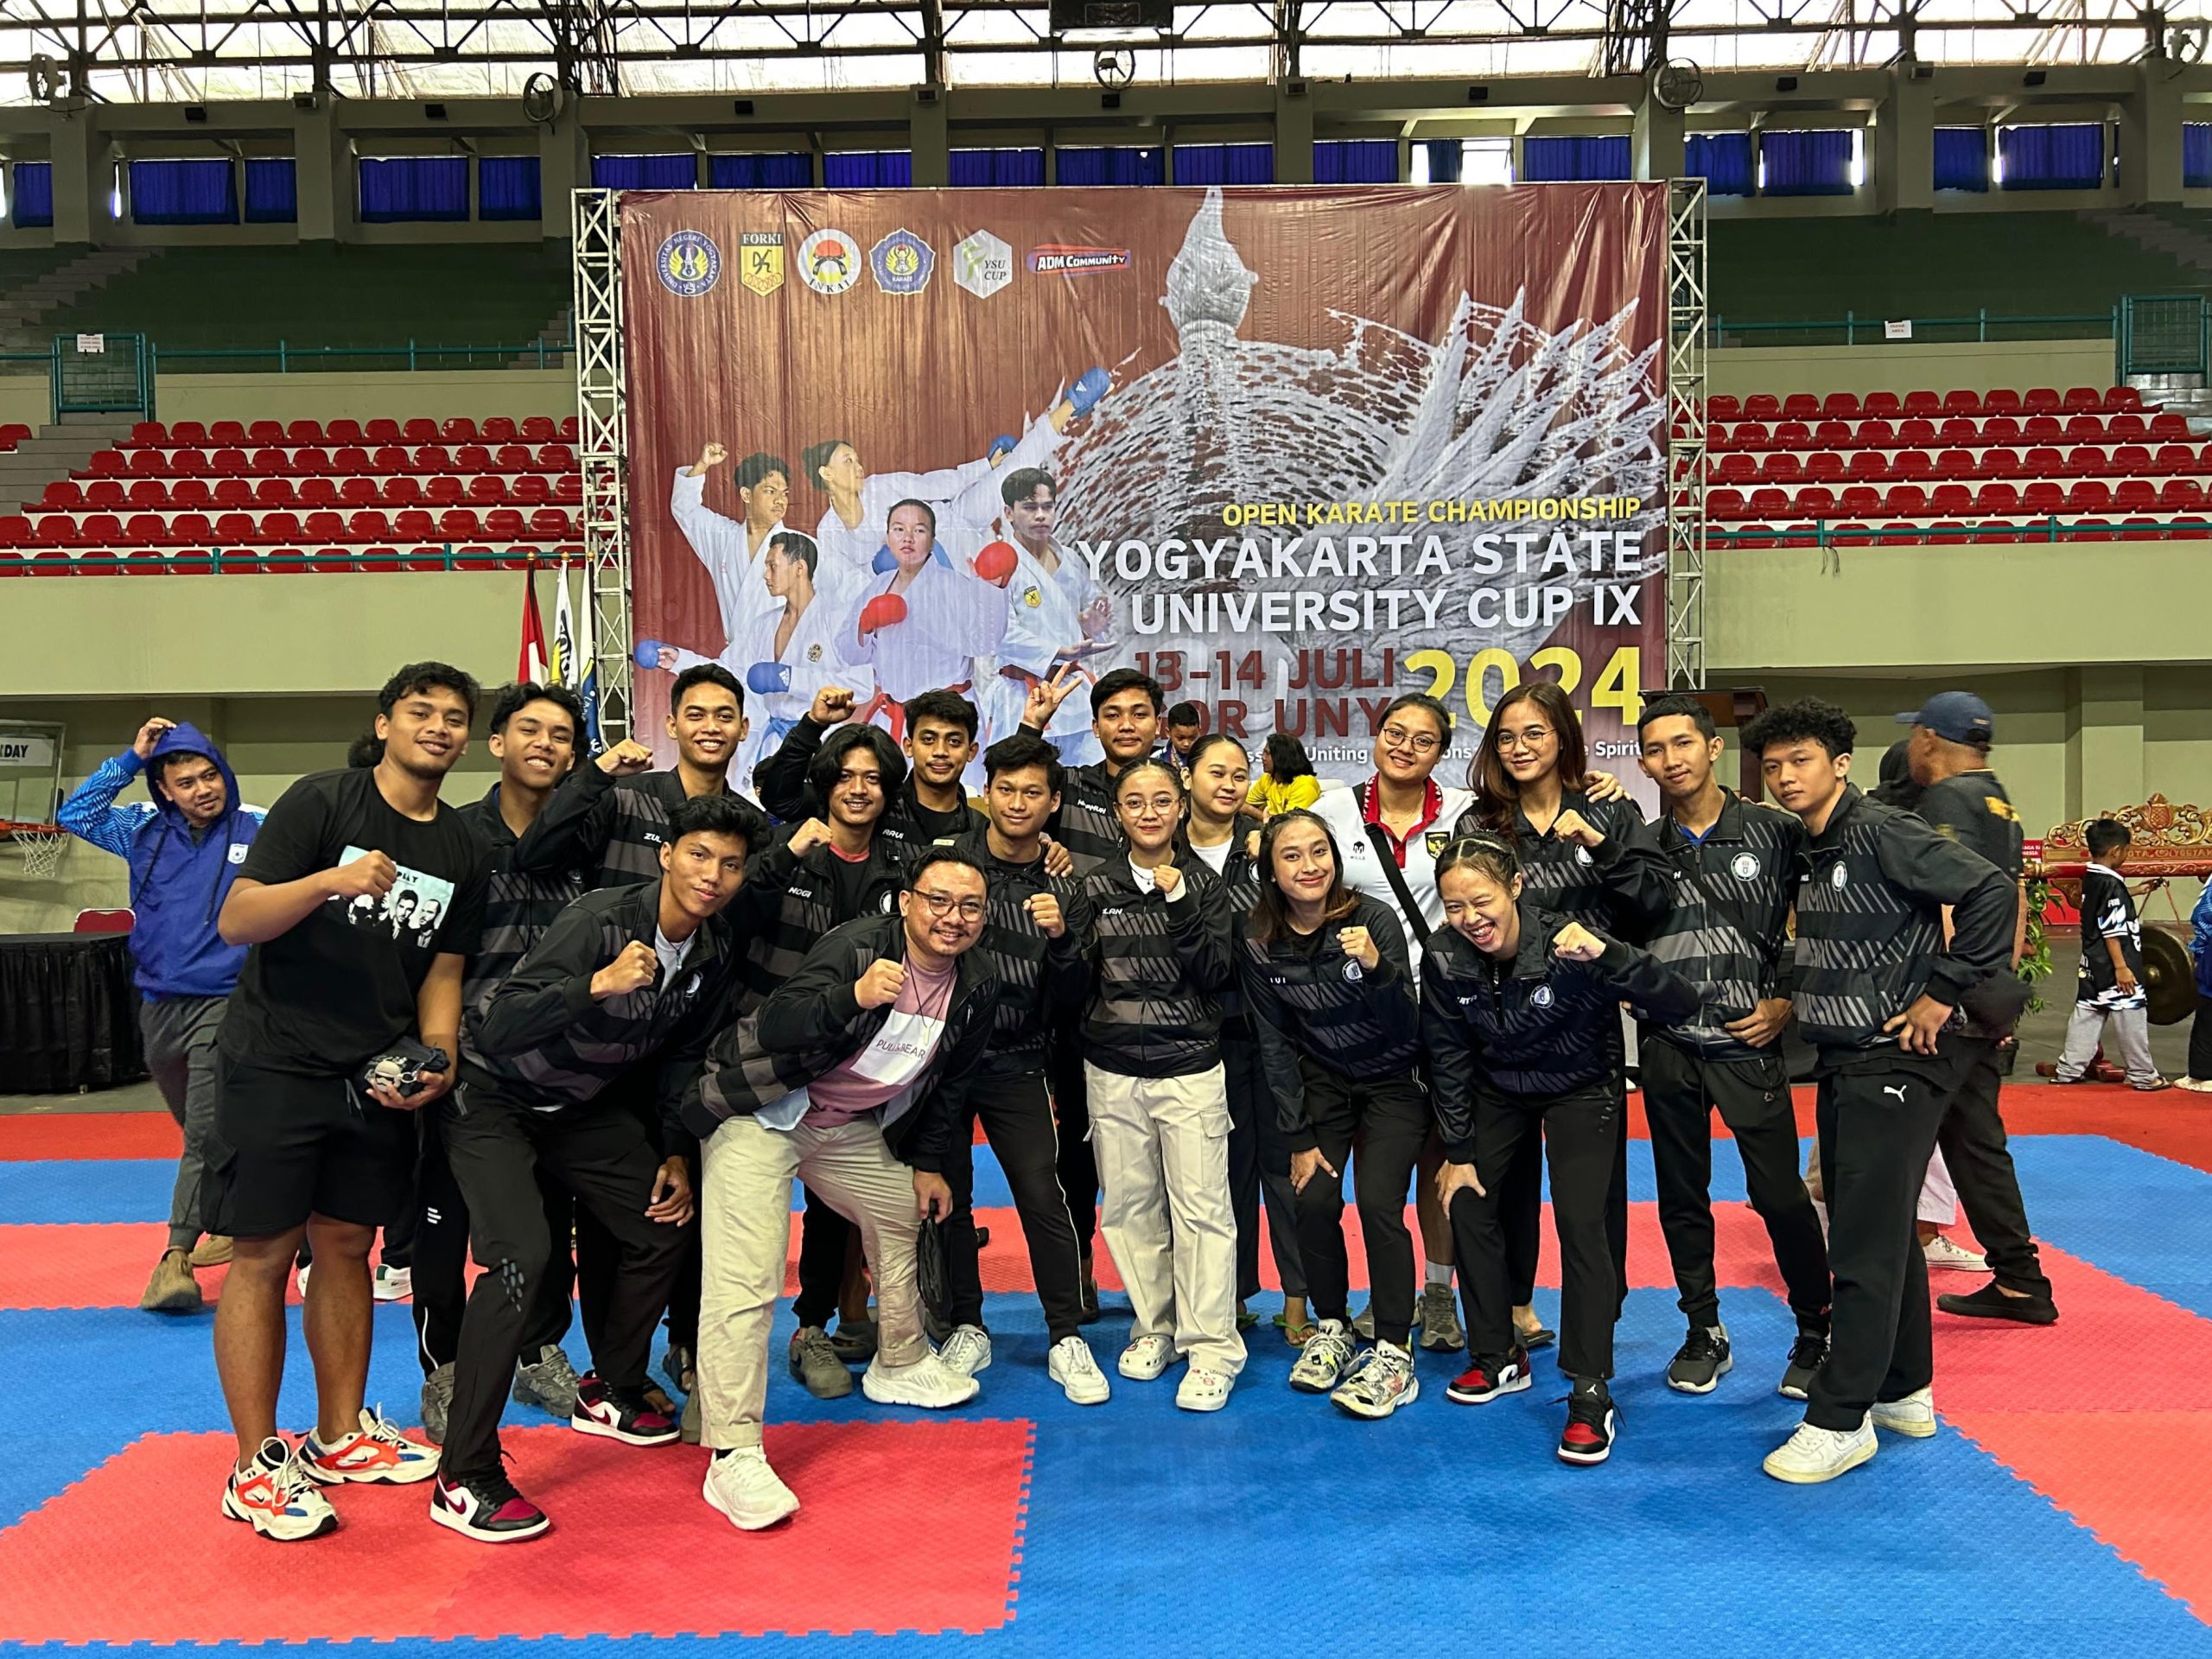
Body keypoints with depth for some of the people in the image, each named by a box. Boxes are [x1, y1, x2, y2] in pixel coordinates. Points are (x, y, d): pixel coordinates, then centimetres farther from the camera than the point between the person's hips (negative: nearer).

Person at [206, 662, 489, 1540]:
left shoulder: (462, 848, 7)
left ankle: (340, 1436, 26)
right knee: (263, 1254, -1)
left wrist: (435, 1061, -5)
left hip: (377, 1074, 5)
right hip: (275, 1064, -5)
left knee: (347, 1245, 12)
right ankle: (255, 1468, 10)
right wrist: (329, 881, -31)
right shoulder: (321, 801, -9)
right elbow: (235, 920, -14)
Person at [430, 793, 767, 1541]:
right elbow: (499, 1028, -35)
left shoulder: (716, 949, -7)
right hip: (492, 1094, -7)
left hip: (578, 1104, 7)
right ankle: (464, 1480, -13)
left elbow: (681, 1056, 8)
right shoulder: (602, 919, -29)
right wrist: (600, 985, -47)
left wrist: (676, 1155, 5)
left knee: (663, 1229, 6)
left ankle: (609, 1392, 29)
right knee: (523, 1256, -23)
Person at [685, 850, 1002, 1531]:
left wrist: (926, 1162, 16)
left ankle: (899, 1363, 46)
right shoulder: (854, 947, -26)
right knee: (745, 1279, -17)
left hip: (850, 1126, 8)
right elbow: (775, 1026, -38)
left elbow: (943, 1078, 13)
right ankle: (734, 1457, -12)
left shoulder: (976, 984, -3)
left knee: (907, 1213, 21)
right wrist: (854, 996, -53)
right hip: (759, 1113, -8)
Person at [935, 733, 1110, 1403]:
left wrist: (1061, 940, -19)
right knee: (947, 1196, 8)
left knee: (1044, 1197, -4)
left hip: (1016, 1064, 0)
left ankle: (1067, 1338, 8)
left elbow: (1072, 996, 0)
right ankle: (966, 1329, 23)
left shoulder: (1064, 889, 1)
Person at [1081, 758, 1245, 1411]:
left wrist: (1179, 903, -16)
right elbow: (1076, 982, 8)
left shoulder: (1204, 885, 3)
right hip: (1112, 1072, 2)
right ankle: (1154, 1327, 22)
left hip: (1191, 1070, -2)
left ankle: (1211, 1348, 3)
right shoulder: (1095, 888, 7)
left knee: (1201, 1206, -5)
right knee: (1128, 1205, 5)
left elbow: (1215, 974, -9)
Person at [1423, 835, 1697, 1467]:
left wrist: (1607, 955, -55)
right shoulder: (1445, 957, -22)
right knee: (1468, 1203, 3)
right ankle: (1498, 1357, 22)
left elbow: (1680, 1004, -39)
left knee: (1581, 1223, -15)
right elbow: (1448, 1056, -8)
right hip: (1499, 1090, 4)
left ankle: (1591, 1396, -6)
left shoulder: (1567, 945, -33)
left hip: (1582, 1089, -4)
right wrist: (1458, 1150, -5)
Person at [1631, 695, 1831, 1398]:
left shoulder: (1775, 832, -2)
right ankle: (1704, 1333, 26)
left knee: (1780, 1195, -2)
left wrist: (1789, 1003, -5)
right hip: (1669, 1047, 3)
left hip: (1750, 1043, -3)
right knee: (1682, 1197, 10)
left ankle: (1817, 1333, 18)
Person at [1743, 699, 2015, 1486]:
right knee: (1879, 1234, 18)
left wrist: (1943, 993, -21)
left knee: (1867, 1244, -6)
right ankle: (1903, 1392, 31)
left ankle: (1839, 1422, 1)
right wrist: (1796, 1001, 9)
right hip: (1843, 1064, 9)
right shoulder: (1812, 850, 11)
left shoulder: (1882, 832, -16)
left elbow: (1991, 891, -25)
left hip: (1895, 1065, -9)